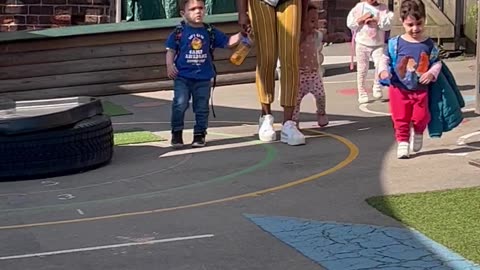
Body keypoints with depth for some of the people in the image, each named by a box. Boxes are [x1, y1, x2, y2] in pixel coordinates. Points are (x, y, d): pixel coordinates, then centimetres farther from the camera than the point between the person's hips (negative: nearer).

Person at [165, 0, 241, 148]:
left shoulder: (210, 32, 6)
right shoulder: (179, 32, -1)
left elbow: (228, 42, 9)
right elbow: (171, 50, 3)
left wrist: (241, 34, -5)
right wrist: (170, 65, -11)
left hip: (204, 78, 2)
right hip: (182, 76, -2)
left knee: (202, 107, 6)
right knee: (180, 104, -12)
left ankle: (199, 134, 18)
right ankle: (177, 132, 2)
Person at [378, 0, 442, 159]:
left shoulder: (429, 44, -2)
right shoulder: (396, 43, -6)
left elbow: (437, 62, 4)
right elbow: (385, 59, -2)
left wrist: (432, 73, -16)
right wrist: (383, 71, -21)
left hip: (421, 90, 1)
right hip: (399, 89, -1)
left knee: (420, 117, 2)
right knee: (401, 119, 3)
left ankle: (417, 133, 33)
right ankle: (402, 143, 17)